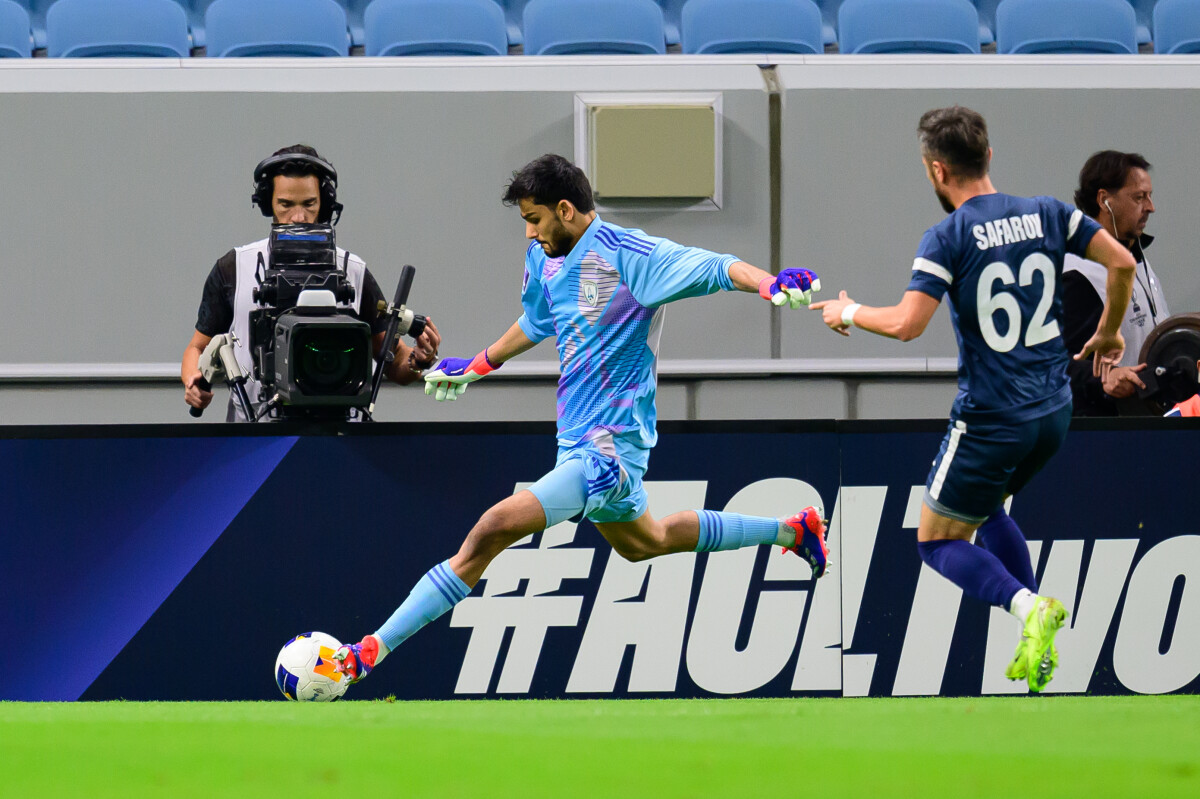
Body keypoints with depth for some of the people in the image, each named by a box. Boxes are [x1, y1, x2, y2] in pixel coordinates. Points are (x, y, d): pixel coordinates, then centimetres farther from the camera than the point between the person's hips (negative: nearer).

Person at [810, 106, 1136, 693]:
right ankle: (1039, 645, 18)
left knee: (937, 540, 9)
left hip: (991, 418, -6)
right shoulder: (1046, 214, 2)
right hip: (1053, 409, 6)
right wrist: (1108, 333, 17)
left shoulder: (949, 237, -14)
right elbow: (1122, 262, 1)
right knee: (987, 510, 29)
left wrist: (849, 313, -3)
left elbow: (905, 324, -22)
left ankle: (1027, 606, -17)